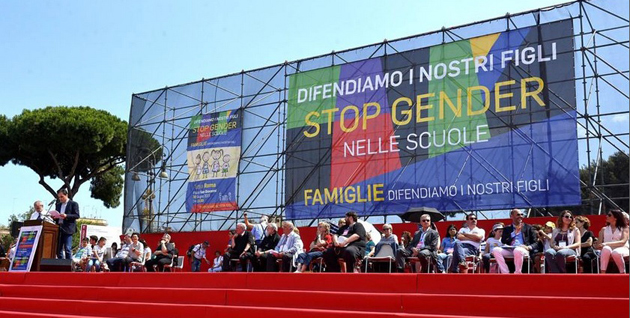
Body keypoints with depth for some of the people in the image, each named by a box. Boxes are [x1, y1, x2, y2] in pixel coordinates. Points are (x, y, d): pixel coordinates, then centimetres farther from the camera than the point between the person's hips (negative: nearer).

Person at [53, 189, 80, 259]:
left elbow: (77, 215, -6)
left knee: (67, 249, -10)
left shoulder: (73, 204, 1)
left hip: (67, 229, -6)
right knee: (58, 249, 5)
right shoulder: (58, 205, 20)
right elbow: (56, 215, 23)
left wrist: (66, 216, -20)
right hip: (59, 229, 6)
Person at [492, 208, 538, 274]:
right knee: (496, 250, -28)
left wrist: (529, 247, -10)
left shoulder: (528, 227, 19)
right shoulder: (507, 229, 22)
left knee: (518, 250, -40)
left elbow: (536, 243, 12)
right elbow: (503, 242, 8)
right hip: (509, 250, 2)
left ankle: (517, 273, -24)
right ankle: (505, 273, -27)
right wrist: (514, 232, 3)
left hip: (523, 250, -2)